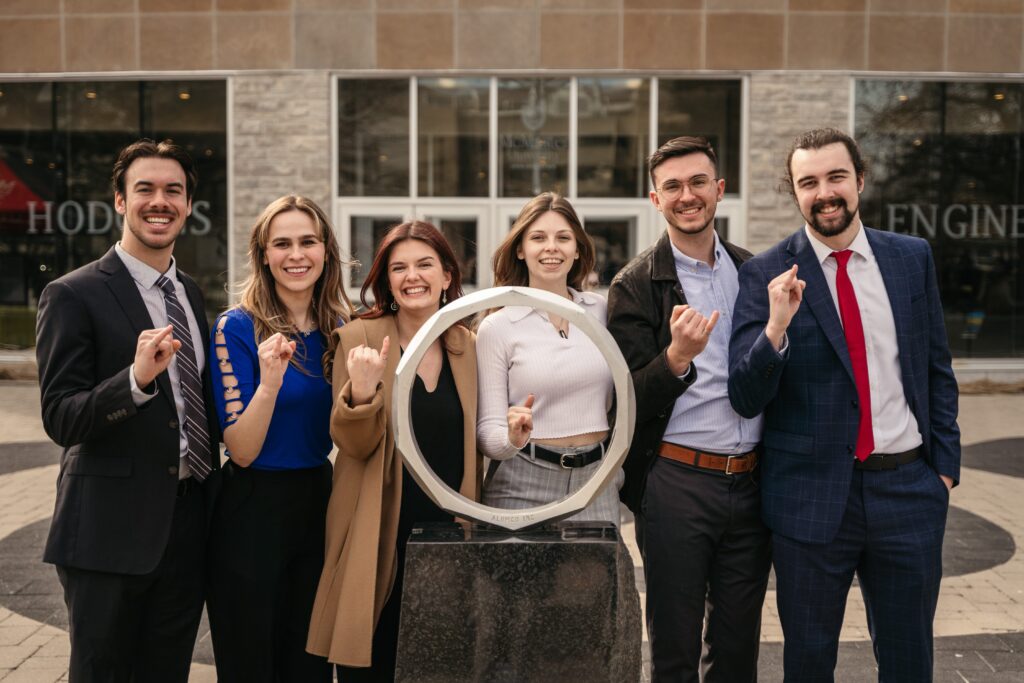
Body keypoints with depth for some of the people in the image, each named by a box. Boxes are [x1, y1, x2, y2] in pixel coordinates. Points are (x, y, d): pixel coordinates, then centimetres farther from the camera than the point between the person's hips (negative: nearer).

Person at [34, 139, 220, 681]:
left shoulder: (190, 293, 11)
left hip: (187, 528, 6)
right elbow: (60, 419, -15)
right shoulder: (74, 295, -10)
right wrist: (136, 378, -31)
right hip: (111, 533, -6)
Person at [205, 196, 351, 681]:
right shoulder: (238, 327, -13)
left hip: (318, 500, 5)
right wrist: (270, 379, -31)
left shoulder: (340, 328, 3)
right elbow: (241, 451, -17)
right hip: (254, 509, -5)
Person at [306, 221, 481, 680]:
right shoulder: (359, 338, -5)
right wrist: (362, 390, -27)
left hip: (448, 537, 4)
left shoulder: (466, 345, 6)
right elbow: (355, 445, -9)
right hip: (380, 539, -3)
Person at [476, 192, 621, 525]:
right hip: (524, 486, -2)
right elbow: (487, 433, -5)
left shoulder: (602, 310, 4)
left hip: (597, 482, 3)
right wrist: (513, 439, -24)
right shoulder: (497, 327, -4)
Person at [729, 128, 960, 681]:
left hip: (909, 489, 3)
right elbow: (745, 399, -10)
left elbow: (938, 369, 11)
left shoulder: (913, 257, 4)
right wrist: (776, 326, -27)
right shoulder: (765, 276, -7)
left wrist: (944, 465, 5)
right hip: (812, 496, -2)